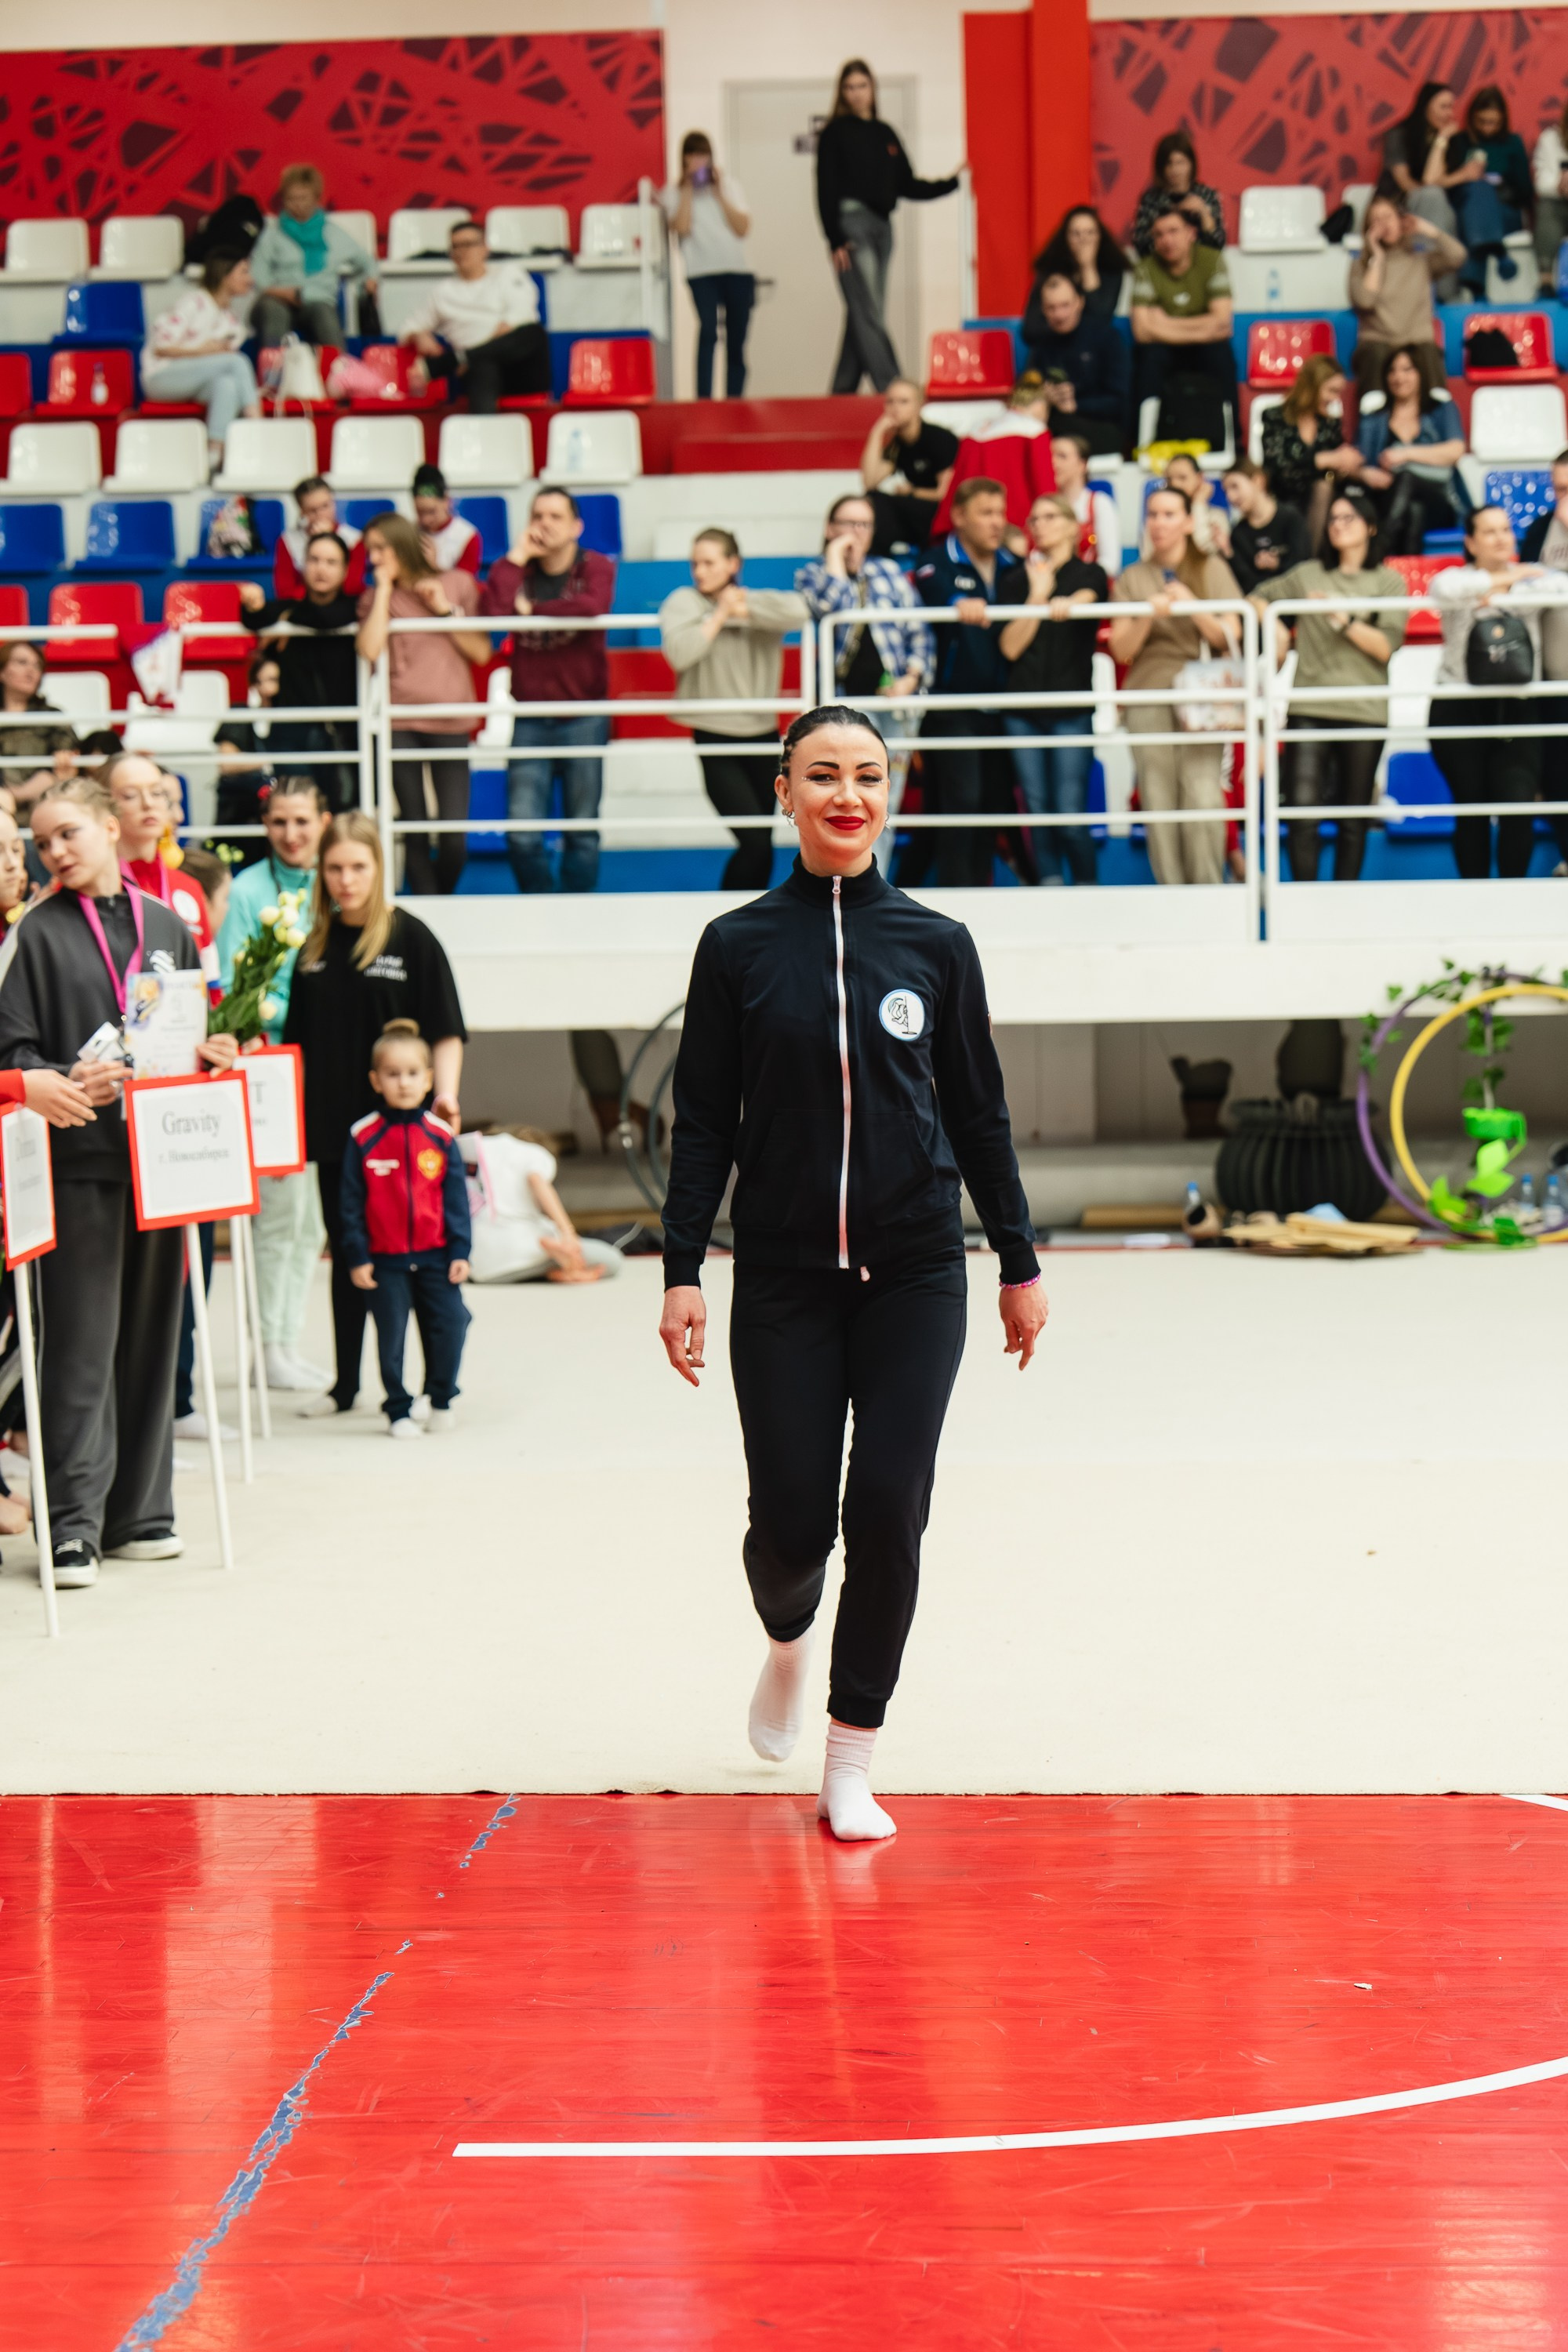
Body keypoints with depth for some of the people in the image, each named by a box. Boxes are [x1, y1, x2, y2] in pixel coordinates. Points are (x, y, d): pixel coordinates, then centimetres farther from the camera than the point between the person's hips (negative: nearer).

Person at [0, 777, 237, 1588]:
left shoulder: (166, 927, 11)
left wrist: (210, 1057, -2)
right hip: (79, 1156, -4)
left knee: (151, 1333, 10)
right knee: (82, 1343, -4)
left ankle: (137, 1512, 19)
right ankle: (72, 1523, -1)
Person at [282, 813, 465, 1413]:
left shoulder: (410, 938, -5)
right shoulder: (315, 945, 9)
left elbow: (445, 1031, -5)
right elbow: (297, 1038, 15)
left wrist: (444, 1094, -19)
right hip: (332, 1124, 5)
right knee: (345, 1253, 12)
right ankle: (344, 1382, 20)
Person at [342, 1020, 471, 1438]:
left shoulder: (440, 1136, 0)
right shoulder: (363, 1138, -5)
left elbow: (456, 1199, 4)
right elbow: (352, 1203, -2)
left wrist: (460, 1252, -1)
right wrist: (357, 1257, -5)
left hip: (435, 1256, 1)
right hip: (384, 1260, -1)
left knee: (448, 1325, -2)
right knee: (391, 1336, 4)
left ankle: (441, 1400, 19)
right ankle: (399, 1411, 17)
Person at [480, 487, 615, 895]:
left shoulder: (596, 567, 0)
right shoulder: (516, 570, 6)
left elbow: (592, 606, -23)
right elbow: (492, 609, -15)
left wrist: (532, 609, -13)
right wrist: (517, 557, -10)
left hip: (584, 718, -2)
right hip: (530, 720, 2)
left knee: (583, 828, 4)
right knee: (522, 833, -6)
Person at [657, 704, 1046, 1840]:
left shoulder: (936, 944, 3)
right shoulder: (739, 946, 1)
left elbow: (979, 1115, 9)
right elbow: (703, 1125, 2)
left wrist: (1020, 1263, 9)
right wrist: (683, 1272, -5)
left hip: (914, 1274, 1)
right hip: (784, 1277, 0)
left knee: (887, 1504, -8)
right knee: (793, 1519, -2)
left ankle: (852, 1763, 4)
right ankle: (787, 1639, 35)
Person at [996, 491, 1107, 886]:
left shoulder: (1090, 575, 7)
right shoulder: (1016, 580, 13)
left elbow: (1087, 598, -18)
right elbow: (1010, 646, 2)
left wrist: (1065, 603, -40)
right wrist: (1038, 595, -5)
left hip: (1072, 708, -3)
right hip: (1023, 709, 3)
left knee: (1070, 815, -9)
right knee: (1038, 812, 2)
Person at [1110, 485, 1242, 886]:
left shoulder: (1212, 570, 10)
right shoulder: (1132, 579, 12)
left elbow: (1230, 637, 3)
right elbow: (1121, 650, 6)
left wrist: (1193, 609, -13)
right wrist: (1148, 617, -12)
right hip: (1148, 695, 1)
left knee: (1203, 795, -15)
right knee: (1158, 800, -6)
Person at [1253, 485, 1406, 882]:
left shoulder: (1388, 583, 7)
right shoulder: (1308, 575, 13)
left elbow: (1387, 647, -5)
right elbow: (1259, 598, 25)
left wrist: (1344, 620, -15)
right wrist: (1276, 627, 8)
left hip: (1363, 713, -1)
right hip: (1309, 710, 1)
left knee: (1352, 819, 2)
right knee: (1302, 809, -12)